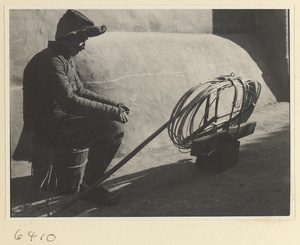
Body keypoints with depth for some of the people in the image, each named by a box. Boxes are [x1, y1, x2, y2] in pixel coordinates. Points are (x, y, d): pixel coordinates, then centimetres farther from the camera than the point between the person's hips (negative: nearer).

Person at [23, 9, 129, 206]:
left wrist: (114, 105, 4)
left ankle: (94, 177, 19)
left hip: (63, 119, 10)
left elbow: (80, 91, 18)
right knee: (114, 128, -21)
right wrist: (112, 111, -27)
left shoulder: (66, 59, 12)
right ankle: (89, 186, -6)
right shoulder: (50, 61, -20)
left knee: (116, 122, 9)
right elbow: (70, 101, -30)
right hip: (50, 127, -10)